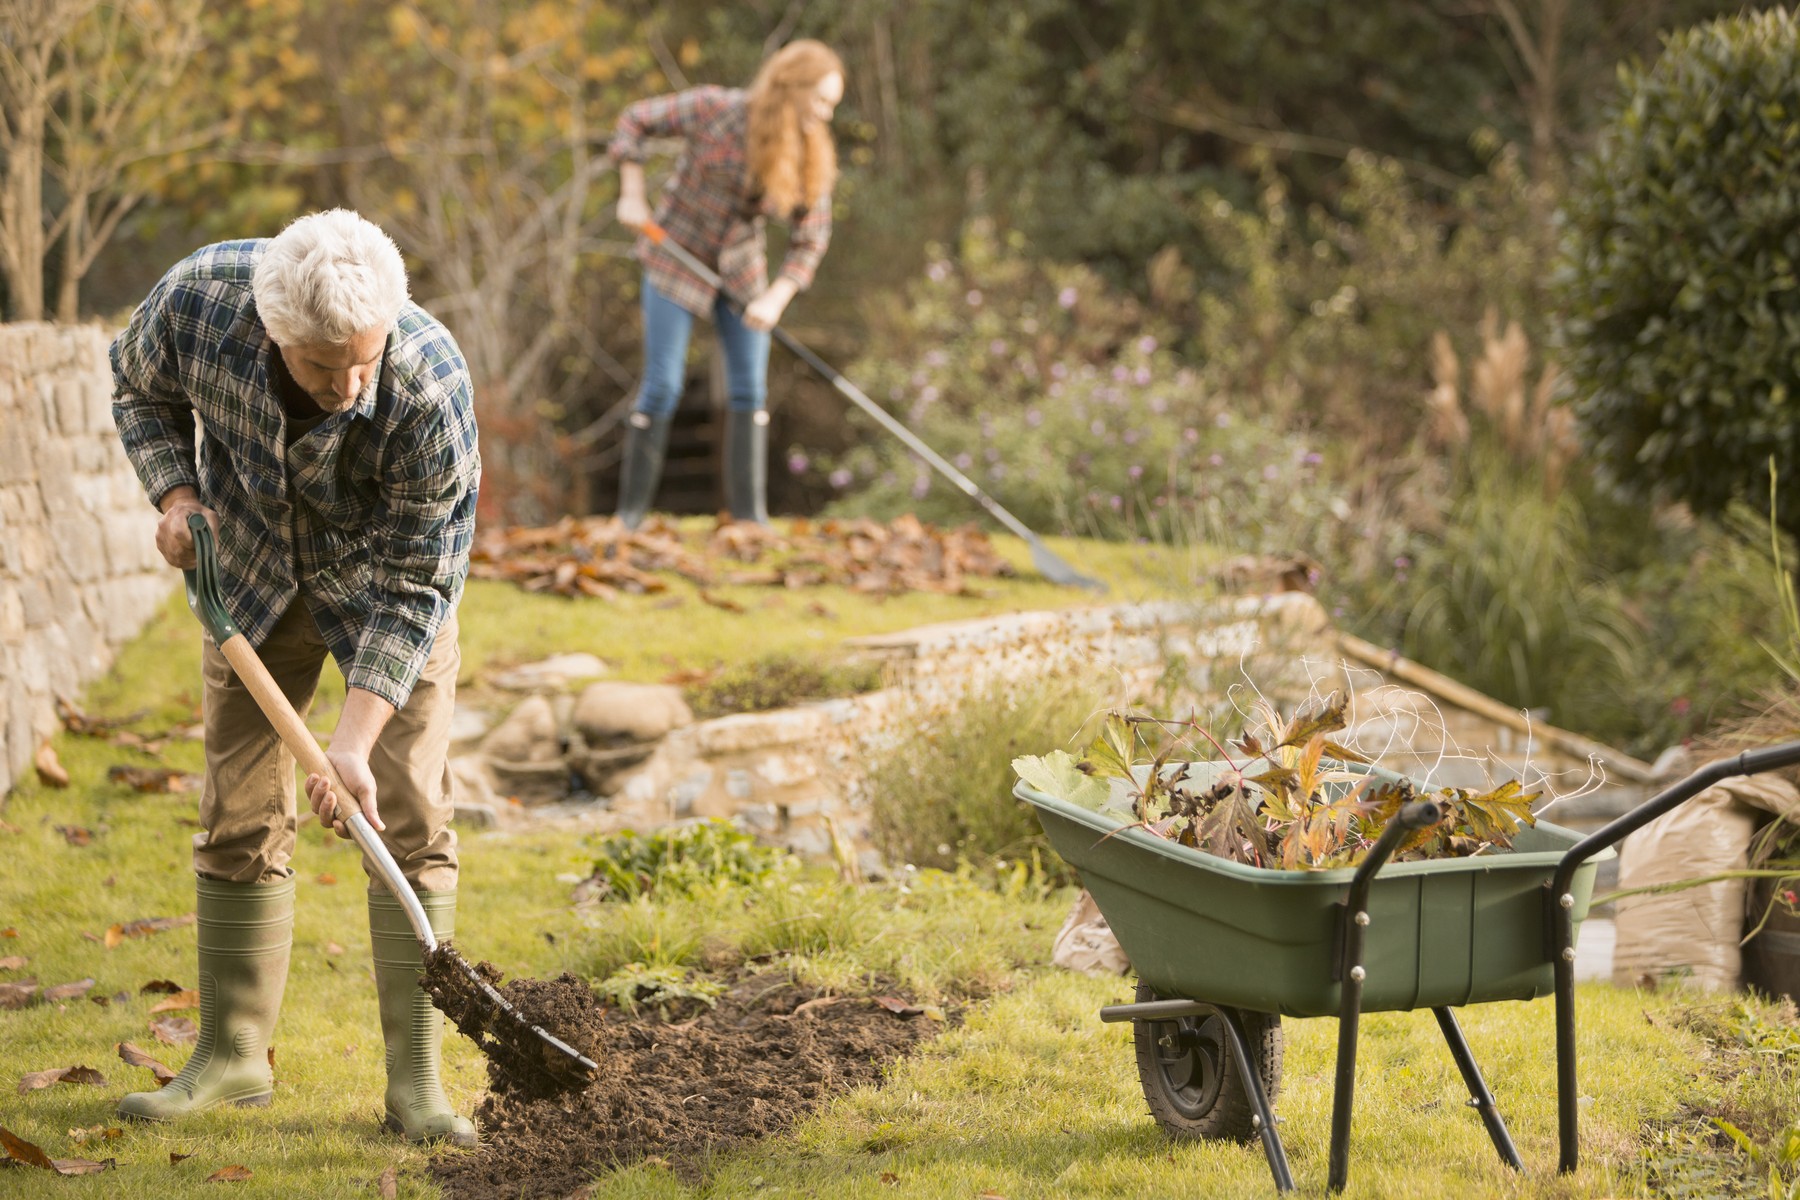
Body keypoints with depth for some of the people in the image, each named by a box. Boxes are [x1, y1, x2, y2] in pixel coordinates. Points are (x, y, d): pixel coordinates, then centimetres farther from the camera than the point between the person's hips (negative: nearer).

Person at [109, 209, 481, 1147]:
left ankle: (415, 1080, -5)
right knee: (238, 814, 5)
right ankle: (232, 1053, 17)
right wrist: (174, 491, -18)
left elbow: (415, 583, -28)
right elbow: (140, 385, -3)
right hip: (249, 568, 3)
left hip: (386, 578, -3)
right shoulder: (198, 299, -31)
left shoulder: (430, 387, -38)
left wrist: (355, 737, -33)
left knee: (409, 817, -9)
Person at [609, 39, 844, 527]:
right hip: (677, 257, -4)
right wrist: (632, 196, -14)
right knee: (662, 387, -7)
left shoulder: (813, 157, -12)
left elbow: (810, 239, -7)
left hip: (740, 267, 4)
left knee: (750, 389, 0)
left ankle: (750, 516, 6)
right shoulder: (715, 109, -22)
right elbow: (636, 121, -9)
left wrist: (776, 299, -21)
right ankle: (630, 514, 3)